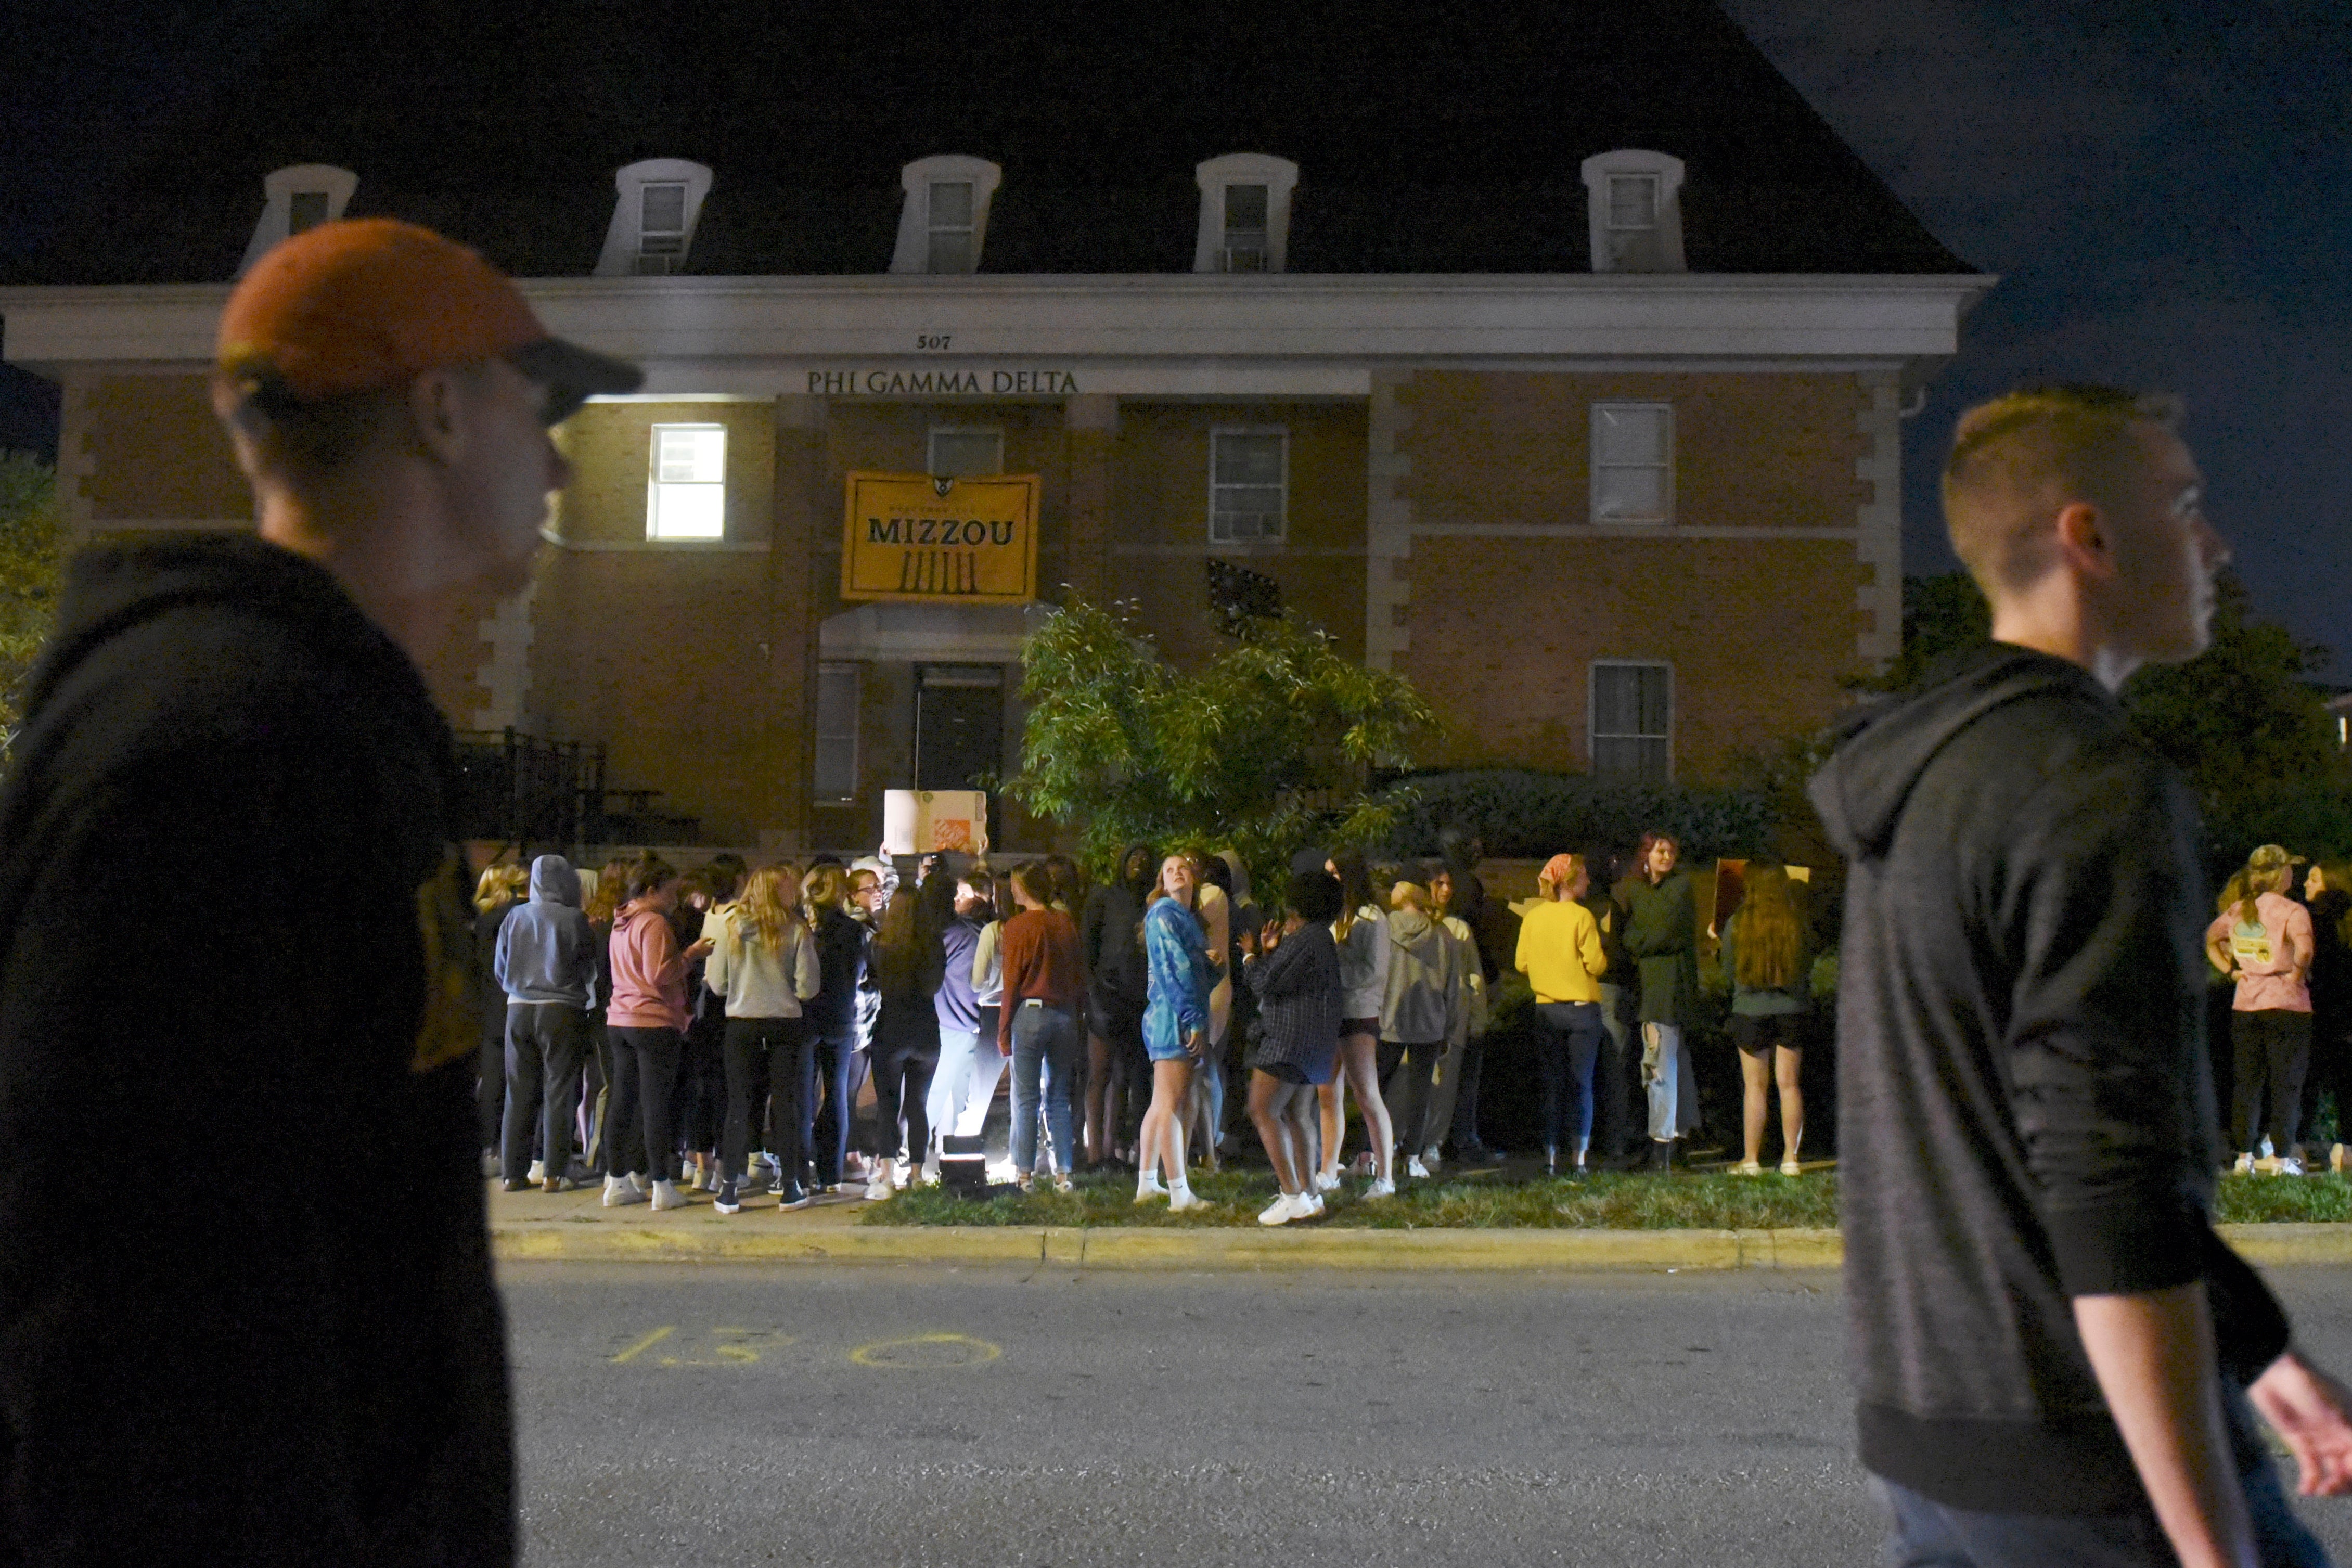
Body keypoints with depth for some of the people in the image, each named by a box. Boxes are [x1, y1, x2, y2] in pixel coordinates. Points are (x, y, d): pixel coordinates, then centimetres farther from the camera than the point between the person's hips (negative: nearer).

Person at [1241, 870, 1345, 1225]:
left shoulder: (1304, 940, -17)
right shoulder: (1321, 937, 17)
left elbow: (1264, 984, -16)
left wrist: (1251, 955, 1)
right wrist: (1268, 953, 14)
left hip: (1292, 1040, -11)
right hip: (1308, 1041, 11)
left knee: (1262, 1110, -11)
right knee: (1297, 1114, 13)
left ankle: (1292, 1195, -13)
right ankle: (1309, 1196, 16)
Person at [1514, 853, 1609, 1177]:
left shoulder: (1532, 918, 2)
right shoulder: (1581, 916, -11)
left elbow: (1521, 964, 6)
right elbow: (1596, 965, -13)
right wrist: (1603, 955, 8)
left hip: (1546, 1010, 4)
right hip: (1582, 1008, -4)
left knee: (1552, 1085, 9)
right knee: (1581, 1085, 3)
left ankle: (1550, 1159, 10)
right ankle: (1578, 1159, 2)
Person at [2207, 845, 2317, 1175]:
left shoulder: (2236, 909, 6)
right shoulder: (2292, 910, -12)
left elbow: (2210, 940, 18)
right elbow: (2304, 949, -29)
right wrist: (2297, 975, -12)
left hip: (2245, 1004, 5)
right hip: (2286, 1002, -5)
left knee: (2245, 1082, 10)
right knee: (2286, 1083, 3)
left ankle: (2244, 1155, 12)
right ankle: (2283, 1158, 4)